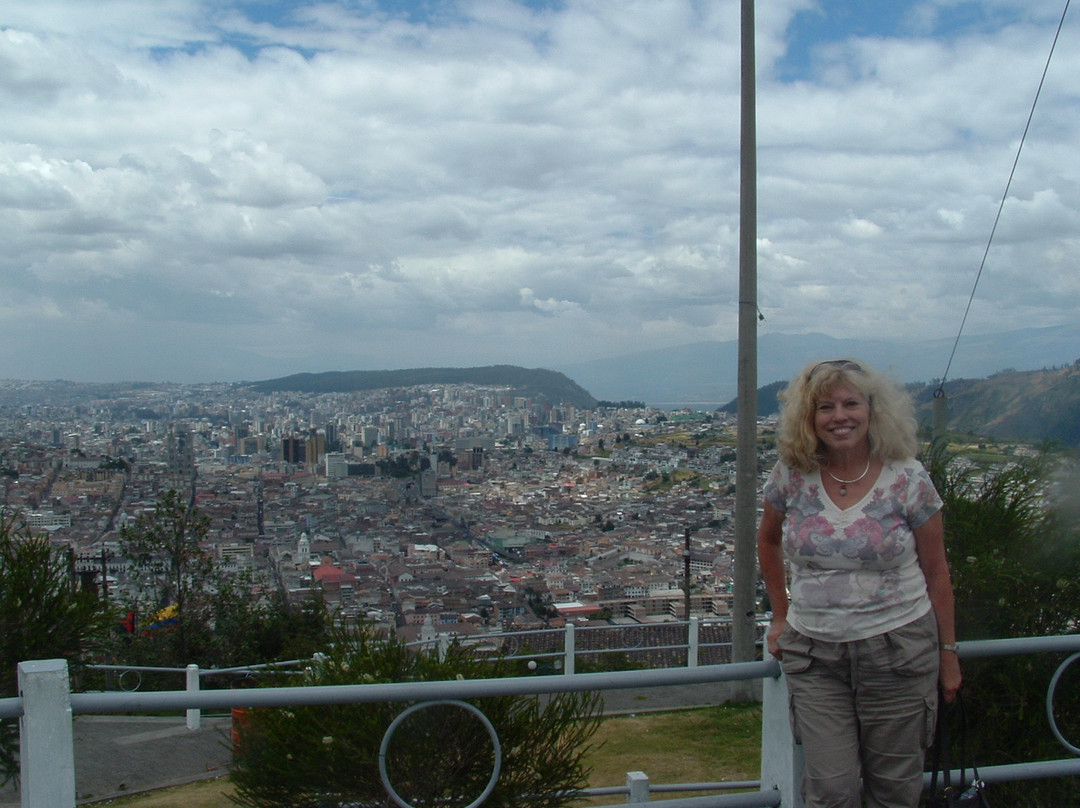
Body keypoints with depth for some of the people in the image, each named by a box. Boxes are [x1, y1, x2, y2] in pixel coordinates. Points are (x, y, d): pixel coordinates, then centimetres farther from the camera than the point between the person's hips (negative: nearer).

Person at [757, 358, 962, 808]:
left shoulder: (907, 479, -6)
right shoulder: (791, 476, -3)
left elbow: (936, 572, 0)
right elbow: (768, 541, 16)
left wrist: (948, 653, 2)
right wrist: (780, 615, 14)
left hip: (898, 650, -1)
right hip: (813, 653, 1)